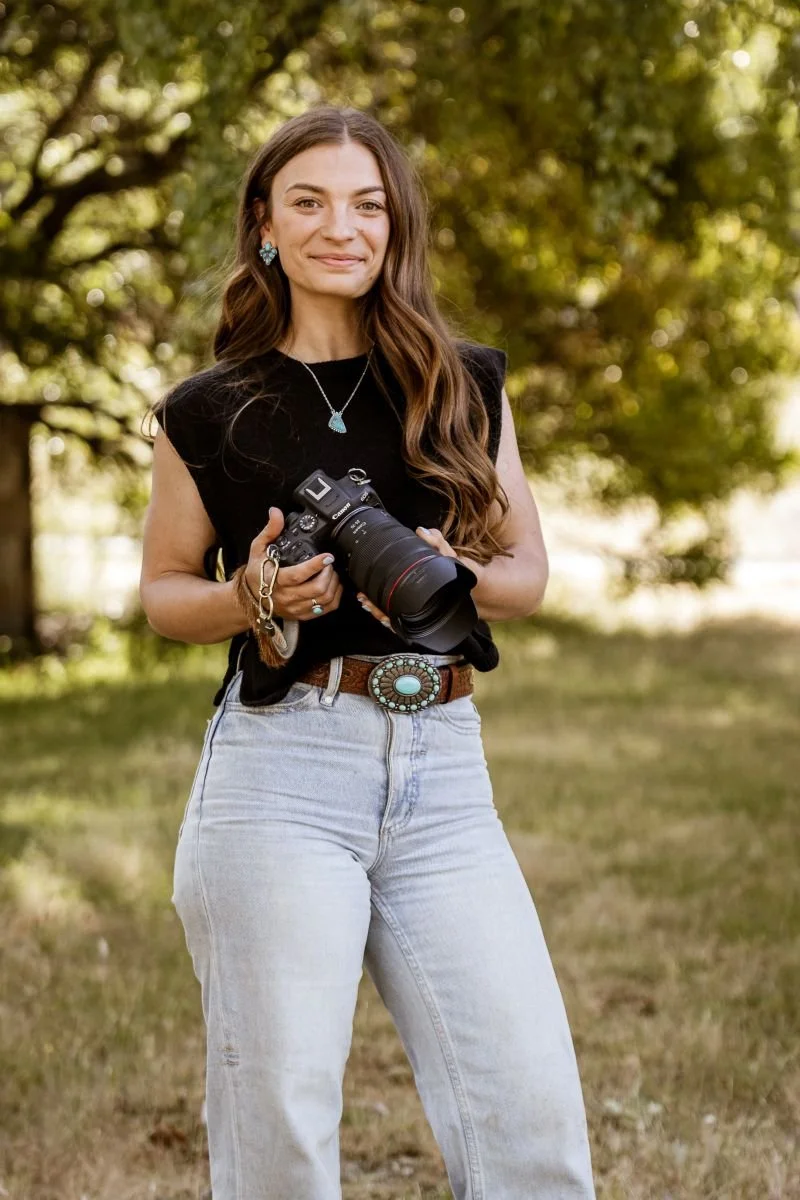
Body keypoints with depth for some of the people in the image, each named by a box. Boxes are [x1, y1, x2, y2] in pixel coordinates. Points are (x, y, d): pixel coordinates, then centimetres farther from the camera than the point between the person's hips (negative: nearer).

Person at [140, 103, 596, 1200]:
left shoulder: (467, 385, 11)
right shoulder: (210, 411, 6)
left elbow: (528, 570, 15)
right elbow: (163, 589, 15)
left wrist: (455, 575, -8)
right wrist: (253, 596, -7)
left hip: (443, 771, 2)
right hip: (281, 770, -2)